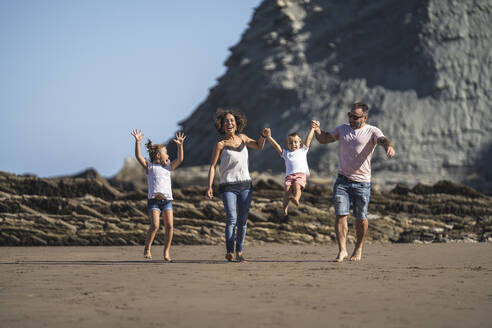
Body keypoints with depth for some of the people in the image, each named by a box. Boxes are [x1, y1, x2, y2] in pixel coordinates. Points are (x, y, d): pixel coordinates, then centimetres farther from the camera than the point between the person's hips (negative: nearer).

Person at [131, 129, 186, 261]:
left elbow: (180, 159, 6)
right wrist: (137, 142, -16)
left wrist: (180, 145, -4)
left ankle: (166, 251, 4)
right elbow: (138, 156, -5)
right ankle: (147, 249, -3)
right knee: (155, 225, -19)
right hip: (153, 200, -3)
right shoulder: (149, 166, 8)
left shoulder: (168, 166, 18)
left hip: (167, 200, 4)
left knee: (169, 226, -8)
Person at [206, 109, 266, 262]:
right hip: (228, 186, -5)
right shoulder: (220, 144, -6)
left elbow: (259, 146, 24)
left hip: (245, 185, 5)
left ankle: (239, 252, 16)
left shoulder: (242, 138, 8)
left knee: (242, 221, 6)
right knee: (231, 219, -19)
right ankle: (229, 251, -24)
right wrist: (209, 186, -17)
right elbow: (212, 166, -8)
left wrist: (263, 136, 2)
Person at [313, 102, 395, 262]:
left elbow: (383, 140, -19)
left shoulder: (372, 131, -1)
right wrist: (317, 130, -6)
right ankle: (342, 250, -7)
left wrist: (389, 146, -43)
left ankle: (358, 248, 26)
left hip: (362, 182, -2)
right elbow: (324, 139, 16)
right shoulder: (342, 129, 12)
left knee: (361, 218, 6)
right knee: (340, 215, -9)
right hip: (342, 180, 2)